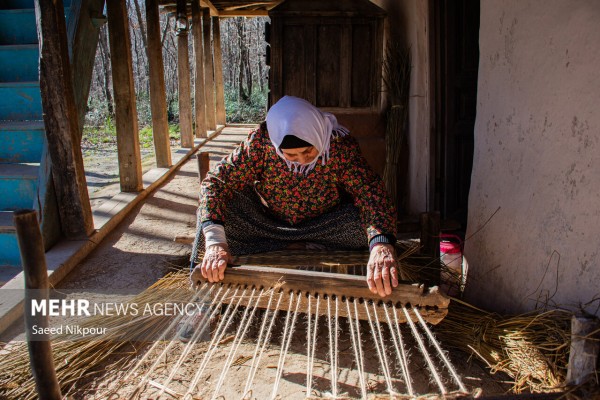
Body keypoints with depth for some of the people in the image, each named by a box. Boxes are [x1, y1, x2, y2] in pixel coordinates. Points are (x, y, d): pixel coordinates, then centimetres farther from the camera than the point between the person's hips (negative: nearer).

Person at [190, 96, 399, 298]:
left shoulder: (341, 145, -25)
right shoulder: (261, 140, -23)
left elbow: (370, 192, -33)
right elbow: (216, 181, -25)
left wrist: (381, 245, -53)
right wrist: (215, 241, -40)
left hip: (324, 226, 1)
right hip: (269, 222, 0)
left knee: (367, 221, -30)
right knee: (216, 207, -23)